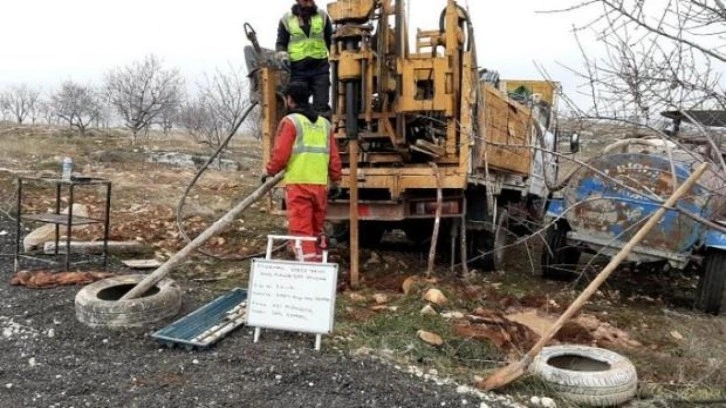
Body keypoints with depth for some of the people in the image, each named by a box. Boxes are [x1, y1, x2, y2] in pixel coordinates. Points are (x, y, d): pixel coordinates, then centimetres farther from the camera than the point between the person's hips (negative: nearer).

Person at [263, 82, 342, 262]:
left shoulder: (290, 121, -3)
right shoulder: (324, 123, 14)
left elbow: (280, 154, -8)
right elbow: (334, 157, 13)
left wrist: (270, 172, 9)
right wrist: (336, 181, 21)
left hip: (298, 184, -6)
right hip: (320, 184, 6)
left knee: (301, 229, -5)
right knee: (316, 229, 16)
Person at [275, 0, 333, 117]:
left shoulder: (322, 16, 8)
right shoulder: (286, 19, 5)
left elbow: (331, 40, 16)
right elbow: (281, 43, 10)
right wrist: (283, 55, -11)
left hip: (320, 67, 0)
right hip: (298, 69, 0)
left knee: (322, 106, -2)